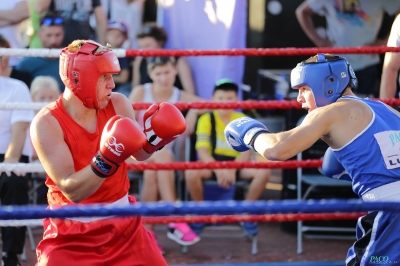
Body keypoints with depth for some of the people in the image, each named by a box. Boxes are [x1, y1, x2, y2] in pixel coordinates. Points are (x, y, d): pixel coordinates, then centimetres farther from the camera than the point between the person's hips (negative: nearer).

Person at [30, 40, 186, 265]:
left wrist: (154, 138, -10)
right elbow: (71, 190, -25)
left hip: (123, 223, 4)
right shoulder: (47, 123, -19)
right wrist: (105, 161, -39)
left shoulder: (118, 104, -5)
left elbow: (139, 154, 12)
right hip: (71, 233, -4)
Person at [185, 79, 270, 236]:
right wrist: (218, 169, -29)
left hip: (236, 165, 2)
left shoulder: (243, 120, 3)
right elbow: (202, 151, -11)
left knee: (263, 171, -26)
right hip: (212, 164, -2)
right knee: (191, 172, -34)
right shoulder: (206, 119, -2)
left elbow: (246, 152, -6)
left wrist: (232, 169, -25)